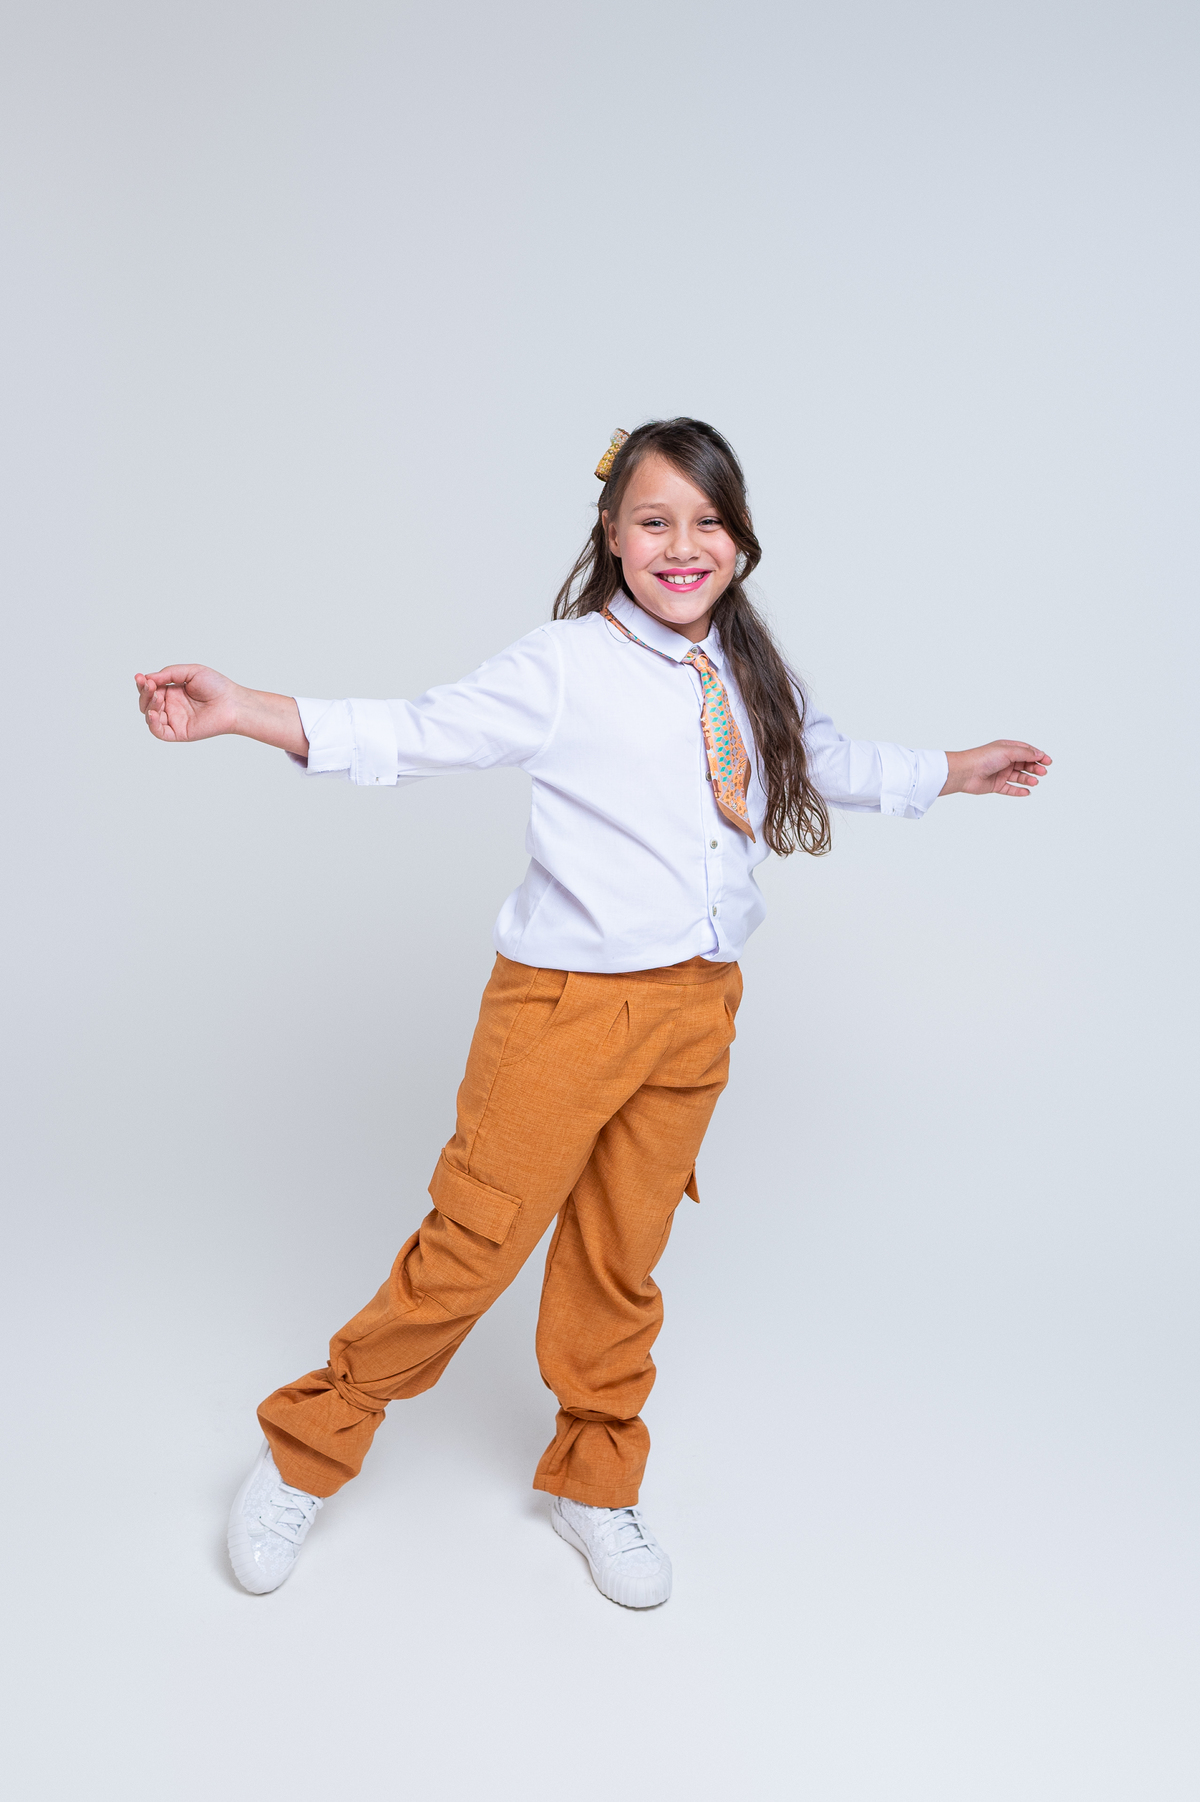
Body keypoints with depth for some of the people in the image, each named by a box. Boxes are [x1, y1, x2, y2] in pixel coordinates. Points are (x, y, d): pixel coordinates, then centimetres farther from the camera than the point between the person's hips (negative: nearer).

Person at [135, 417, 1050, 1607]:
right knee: (474, 1244, -1)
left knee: (622, 1260, 15)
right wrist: (244, 712, -28)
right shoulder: (565, 665, -8)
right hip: (566, 1005, -5)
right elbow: (420, 734, -16)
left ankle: (594, 1483, 37)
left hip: (696, 1012, 5)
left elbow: (826, 762, 27)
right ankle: (307, 1450, 24)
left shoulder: (750, 679, 10)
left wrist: (951, 772, 35)